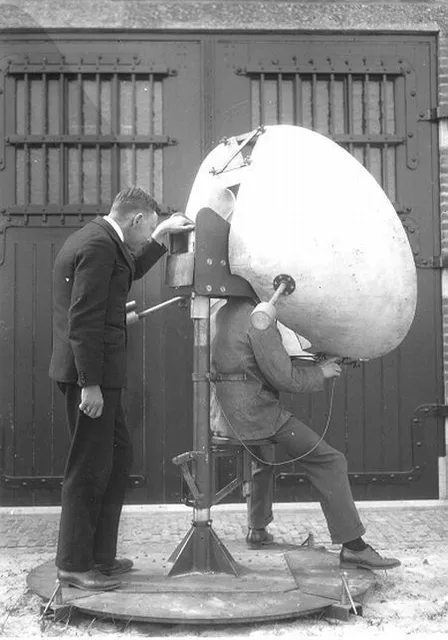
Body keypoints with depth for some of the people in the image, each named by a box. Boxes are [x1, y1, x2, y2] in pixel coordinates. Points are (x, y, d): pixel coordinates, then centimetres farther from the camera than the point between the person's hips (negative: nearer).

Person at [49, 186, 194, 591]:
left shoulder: (99, 240, 16)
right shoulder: (97, 246, -15)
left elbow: (127, 272, 36)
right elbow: (84, 319, -21)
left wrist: (160, 237, 31)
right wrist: (90, 385, -22)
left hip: (98, 373, 11)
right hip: (91, 374, -11)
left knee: (118, 459, 16)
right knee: (90, 468, -2)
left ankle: (100, 555, 25)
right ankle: (74, 565, 10)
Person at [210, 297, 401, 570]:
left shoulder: (219, 315, 14)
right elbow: (283, 376, -16)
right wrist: (320, 372, 0)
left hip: (223, 414, 9)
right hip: (255, 412, -9)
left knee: (263, 454, 38)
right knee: (329, 461, -4)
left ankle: (258, 530, 43)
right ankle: (353, 546, -6)